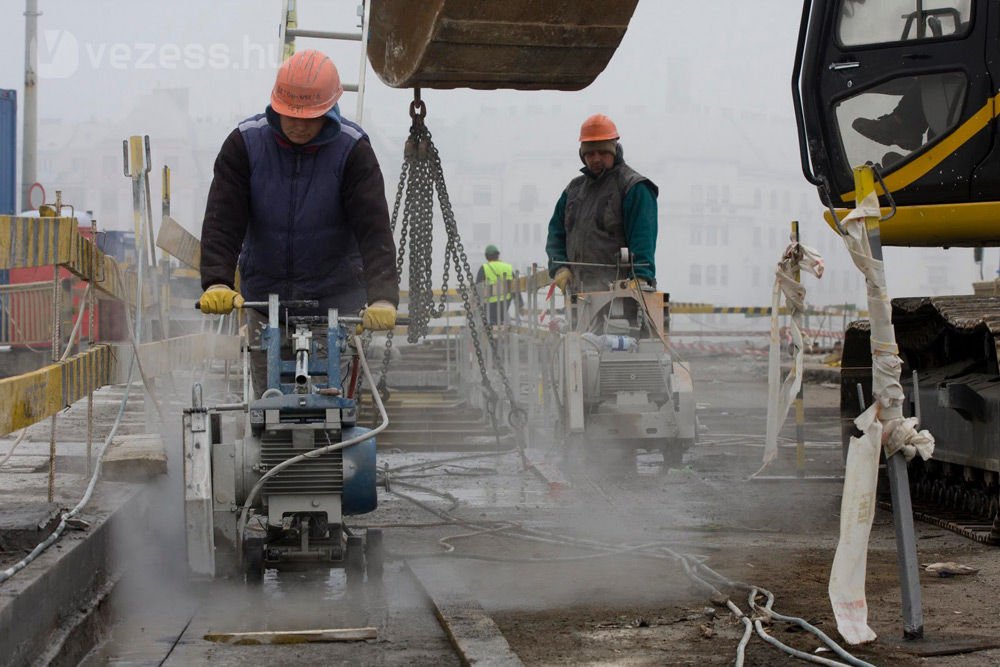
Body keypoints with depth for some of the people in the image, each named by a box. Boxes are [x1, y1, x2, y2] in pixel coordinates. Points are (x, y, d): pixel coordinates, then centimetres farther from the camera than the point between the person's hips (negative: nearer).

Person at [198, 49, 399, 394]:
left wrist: (382, 297, -35)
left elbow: (374, 228, -21)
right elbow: (222, 220, -13)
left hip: (335, 294, -2)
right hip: (265, 293, 2)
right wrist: (216, 282, -29)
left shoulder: (353, 150, -13)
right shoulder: (245, 143, -9)